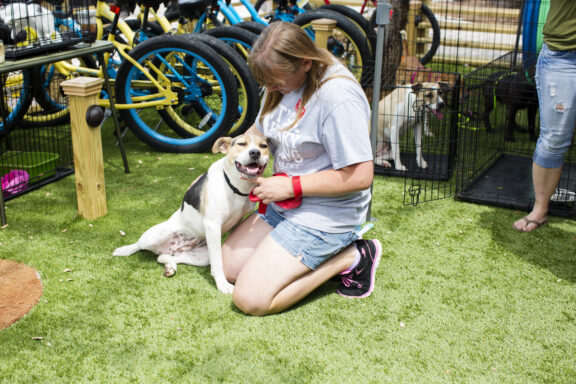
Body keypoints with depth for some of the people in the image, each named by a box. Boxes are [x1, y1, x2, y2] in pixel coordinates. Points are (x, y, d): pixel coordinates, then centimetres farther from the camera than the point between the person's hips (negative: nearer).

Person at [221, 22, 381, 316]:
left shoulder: (338, 97, -26)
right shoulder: (283, 82, 2)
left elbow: (360, 176, -27)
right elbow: (260, 131, 19)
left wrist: (291, 186, -22)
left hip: (325, 216, -9)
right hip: (283, 204, 9)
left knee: (250, 299, -13)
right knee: (228, 267, 11)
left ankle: (349, 258, -1)